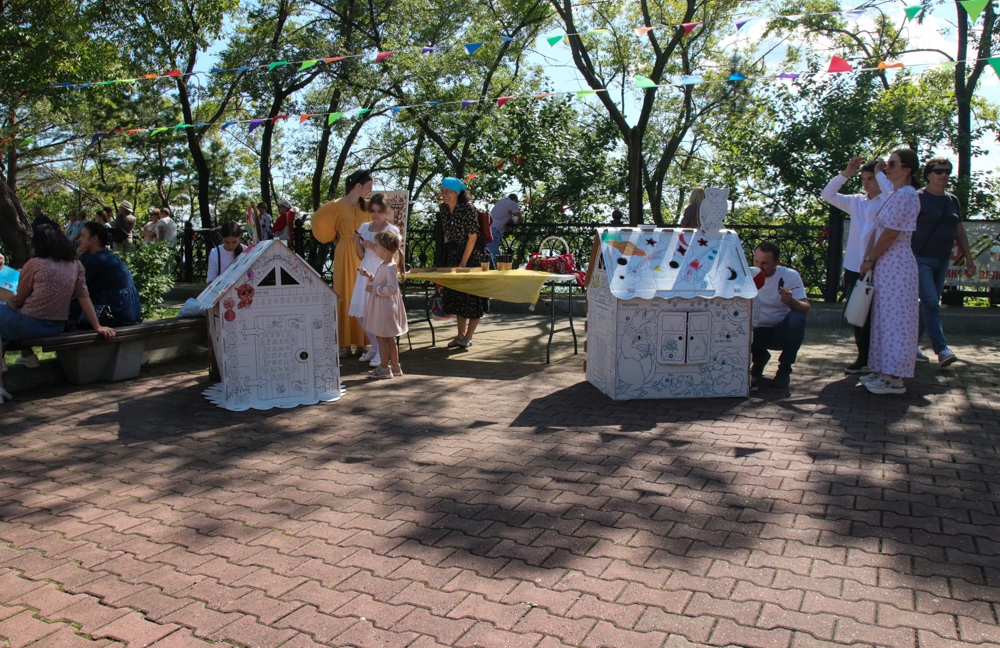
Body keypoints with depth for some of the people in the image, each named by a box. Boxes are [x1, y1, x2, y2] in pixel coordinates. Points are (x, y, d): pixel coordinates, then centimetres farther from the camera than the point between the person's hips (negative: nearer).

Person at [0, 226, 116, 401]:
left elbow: (18, 300, 0)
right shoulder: (75, 265, 2)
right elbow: (84, 296, 0)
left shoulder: (34, 264, -9)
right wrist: (98, 327, 1)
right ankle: (28, 355, 23)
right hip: (57, 328, 7)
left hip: (31, 326, -7)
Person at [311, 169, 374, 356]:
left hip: (363, 254, 4)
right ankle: (345, 343, 4)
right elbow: (318, 220, -5)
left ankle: (361, 341, 11)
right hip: (345, 255, -4)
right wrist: (334, 238, 4)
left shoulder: (365, 206, 7)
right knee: (346, 296, 0)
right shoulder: (337, 206, -9)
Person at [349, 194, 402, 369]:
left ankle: (382, 352, 3)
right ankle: (375, 347, 23)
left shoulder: (392, 230, -5)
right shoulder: (365, 227, 11)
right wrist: (357, 243, -2)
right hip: (366, 272, 6)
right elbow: (362, 256, 16)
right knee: (360, 314, 6)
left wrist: (373, 246, -16)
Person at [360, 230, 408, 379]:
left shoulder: (390, 267, -21)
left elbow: (392, 288, -27)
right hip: (381, 306, 10)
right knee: (389, 338, 16)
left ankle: (384, 368, 8)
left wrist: (374, 289, -22)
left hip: (385, 307, -10)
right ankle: (395, 366, 24)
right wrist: (369, 276, 11)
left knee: (381, 337, -1)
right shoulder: (383, 265, 10)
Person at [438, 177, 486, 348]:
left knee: (472, 297, -2)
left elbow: (472, 237, -18)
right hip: (454, 256, 7)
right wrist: (447, 258, 4)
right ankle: (460, 334, 20)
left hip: (472, 256, -7)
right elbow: (447, 236, 9)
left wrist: (464, 262, -16)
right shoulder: (443, 210, 1)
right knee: (456, 295, 10)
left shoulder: (468, 209, -19)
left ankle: (468, 337, 4)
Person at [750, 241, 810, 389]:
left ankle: (785, 369, -13)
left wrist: (791, 301, -39)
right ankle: (759, 358, 8)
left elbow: (805, 309, -17)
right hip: (756, 332, 1)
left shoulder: (790, 276, -10)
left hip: (782, 332, -1)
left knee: (796, 318, -33)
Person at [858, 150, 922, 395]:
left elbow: (890, 235, -17)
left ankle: (895, 379, 0)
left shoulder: (906, 195, -14)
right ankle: (885, 372, 20)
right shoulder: (895, 195, 16)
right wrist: (868, 259, 7)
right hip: (885, 266, 10)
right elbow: (878, 230, 16)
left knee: (895, 319, -6)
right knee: (885, 318, 12)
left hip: (897, 267, -10)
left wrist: (869, 260, -8)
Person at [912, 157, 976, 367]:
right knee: (931, 302, -14)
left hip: (942, 261, 7)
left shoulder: (953, 201, 13)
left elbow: (959, 231, 18)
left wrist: (968, 258, 14)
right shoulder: (917, 198, -6)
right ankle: (941, 349, -14)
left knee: (930, 304, 9)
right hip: (921, 259, -7)